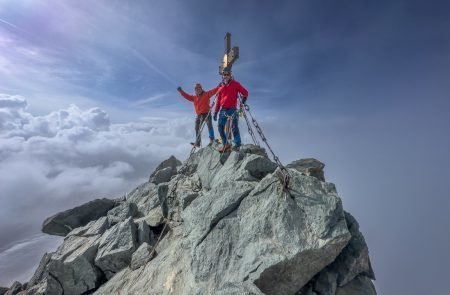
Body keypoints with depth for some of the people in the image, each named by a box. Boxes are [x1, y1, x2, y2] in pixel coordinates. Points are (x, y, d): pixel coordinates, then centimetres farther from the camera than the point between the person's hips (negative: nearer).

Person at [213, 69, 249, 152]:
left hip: (232, 109, -4)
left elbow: (245, 92, 7)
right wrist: (216, 112, 13)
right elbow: (218, 101, 17)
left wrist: (243, 101, -4)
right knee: (220, 127, -2)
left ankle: (237, 144, -2)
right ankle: (225, 144, 8)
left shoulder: (235, 84, 8)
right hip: (223, 110, 4)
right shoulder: (221, 88, 17)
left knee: (234, 127, -11)